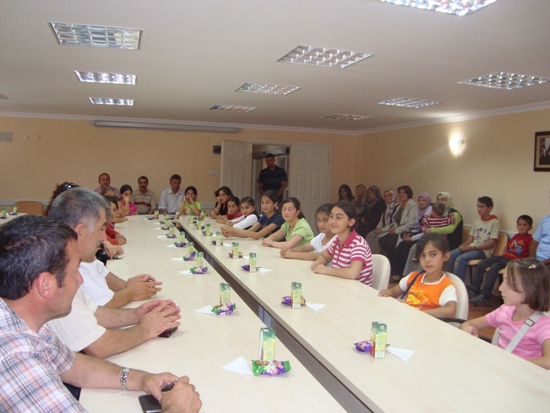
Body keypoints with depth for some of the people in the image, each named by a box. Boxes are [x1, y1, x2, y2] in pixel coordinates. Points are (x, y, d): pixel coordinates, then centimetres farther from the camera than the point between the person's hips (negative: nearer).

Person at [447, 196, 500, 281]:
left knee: (461, 259, -30)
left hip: (484, 250, -6)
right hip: (471, 247, 7)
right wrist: (463, 245, -4)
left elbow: (491, 244, -10)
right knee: (451, 255, -19)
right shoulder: (477, 221, 16)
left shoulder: (494, 222, -4)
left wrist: (473, 247, -19)